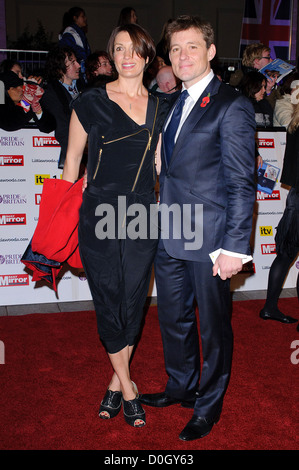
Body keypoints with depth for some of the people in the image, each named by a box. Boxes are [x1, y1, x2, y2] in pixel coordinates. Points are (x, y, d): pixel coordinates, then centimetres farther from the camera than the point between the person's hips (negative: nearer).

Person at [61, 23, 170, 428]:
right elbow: (72, 159, 7)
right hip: (99, 214, -2)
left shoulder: (160, 109, 9)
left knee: (133, 300, 8)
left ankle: (117, 380, 27)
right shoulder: (90, 102, 1)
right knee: (108, 300, 3)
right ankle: (126, 386, 20)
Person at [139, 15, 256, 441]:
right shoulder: (173, 103, 13)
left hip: (209, 240, -7)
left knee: (213, 327, 10)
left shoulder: (232, 106, -11)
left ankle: (209, 405, 31)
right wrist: (161, 221, 11)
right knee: (172, 318, 20)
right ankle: (181, 387, 43)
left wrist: (235, 247, -17)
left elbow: (241, 183, -14)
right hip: (169, 237, 7)